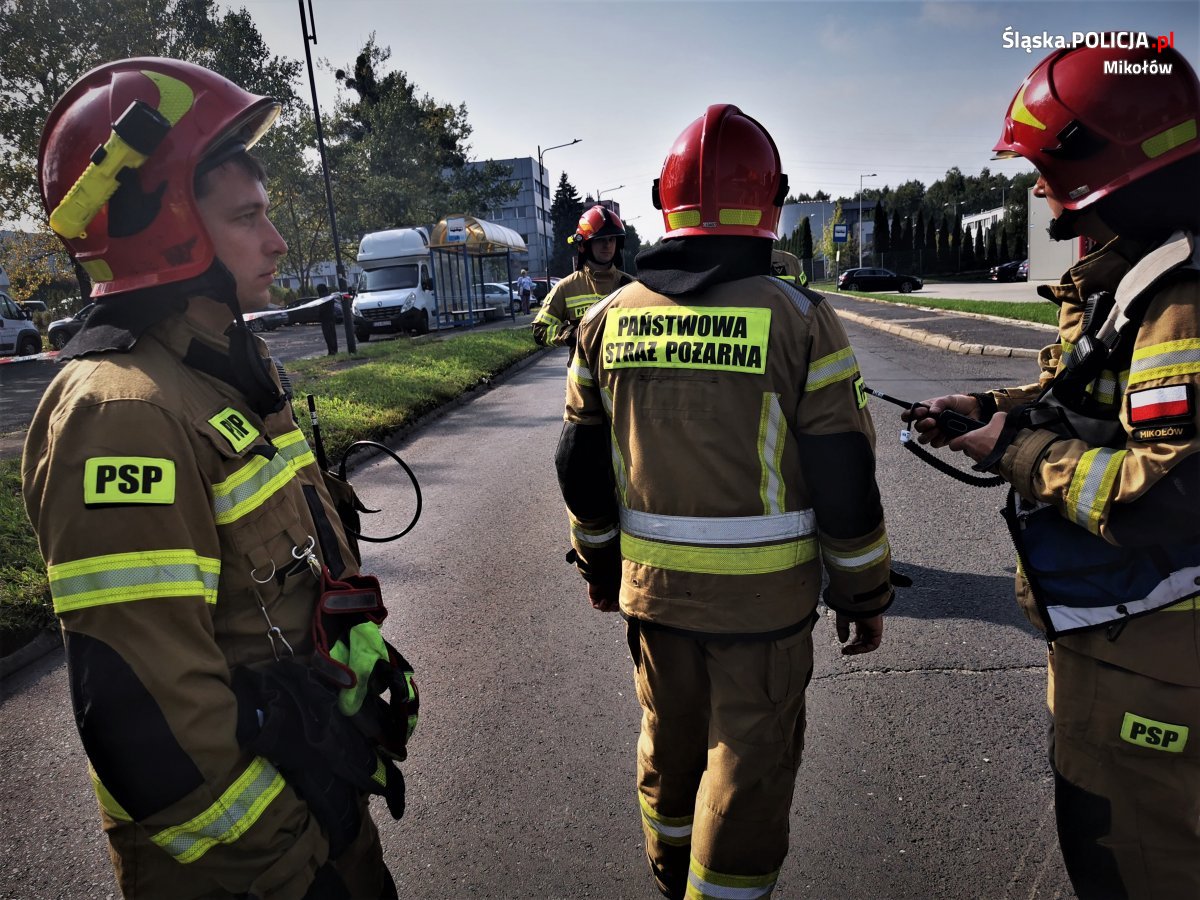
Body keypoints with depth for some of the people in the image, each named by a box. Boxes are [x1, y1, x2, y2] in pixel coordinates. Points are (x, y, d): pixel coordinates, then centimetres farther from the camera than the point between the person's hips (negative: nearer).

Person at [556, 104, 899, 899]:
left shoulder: (607, 319, -1)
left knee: (670, 740, 26)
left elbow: (583, 468, 5)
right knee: (750, 770, 14)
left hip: (652, 586, 5)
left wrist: (598, 564, 19)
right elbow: (845, 482, -11)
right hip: (764, 596, -4)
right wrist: (864, 595, 3)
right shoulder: (798, 319, -13)